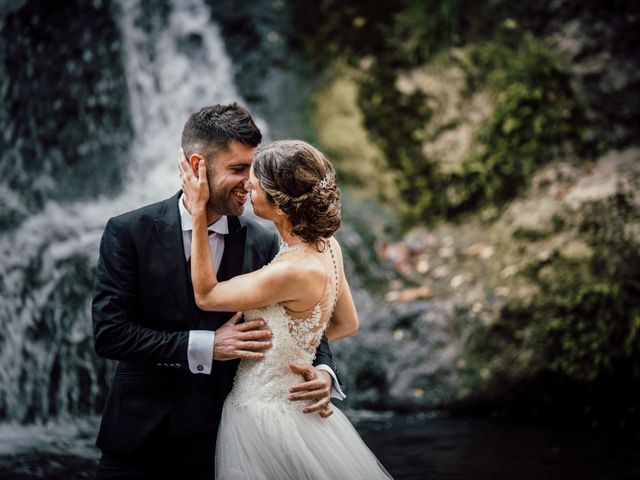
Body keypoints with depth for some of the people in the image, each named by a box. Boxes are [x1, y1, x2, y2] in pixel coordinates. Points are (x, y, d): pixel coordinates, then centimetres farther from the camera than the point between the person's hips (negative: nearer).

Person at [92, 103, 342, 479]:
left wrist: (322, 372, -16)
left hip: (224, 441, 2)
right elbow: (109, 332, -13)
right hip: (141, 437, -1)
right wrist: (204, 346, -20)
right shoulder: (129, 233, -6)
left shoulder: (264, 244, 0)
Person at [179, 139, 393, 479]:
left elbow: (206, 295, -16)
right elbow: (347, 324, 12)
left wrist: (198, 211, -16)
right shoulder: (326, 246, -3)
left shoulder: (293, 271, -29)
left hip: (264, 416, -8)